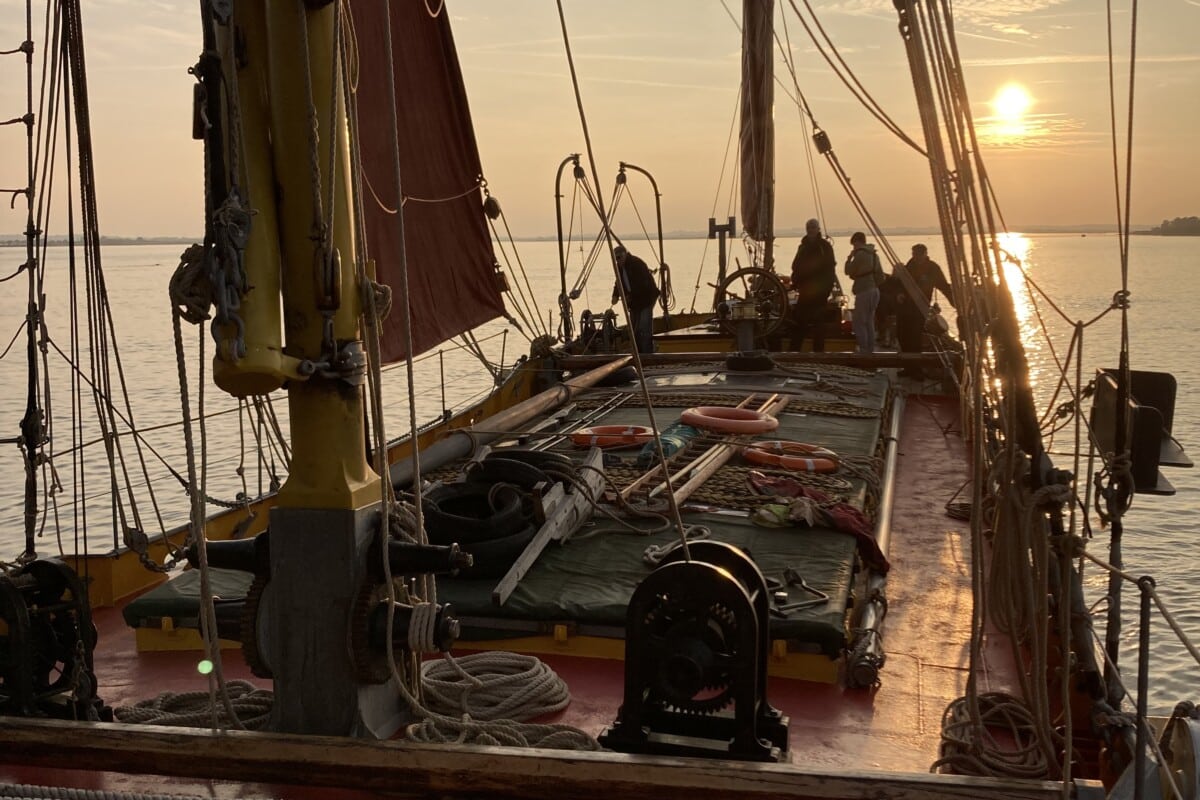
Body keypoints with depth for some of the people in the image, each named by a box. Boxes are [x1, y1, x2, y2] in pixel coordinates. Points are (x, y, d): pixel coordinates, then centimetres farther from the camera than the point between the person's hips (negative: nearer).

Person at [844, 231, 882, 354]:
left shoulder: (860, 254, -11)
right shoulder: (874, 254, 15)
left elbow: (848, 271, -8)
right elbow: (881, 275, 17)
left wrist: (849, 259, 6)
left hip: (864, 291, -9)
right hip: (874, 290, 9)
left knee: (859, 322, -6)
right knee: (869, 322, 14)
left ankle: (863, 350, -11)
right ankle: (870, 350, 15)